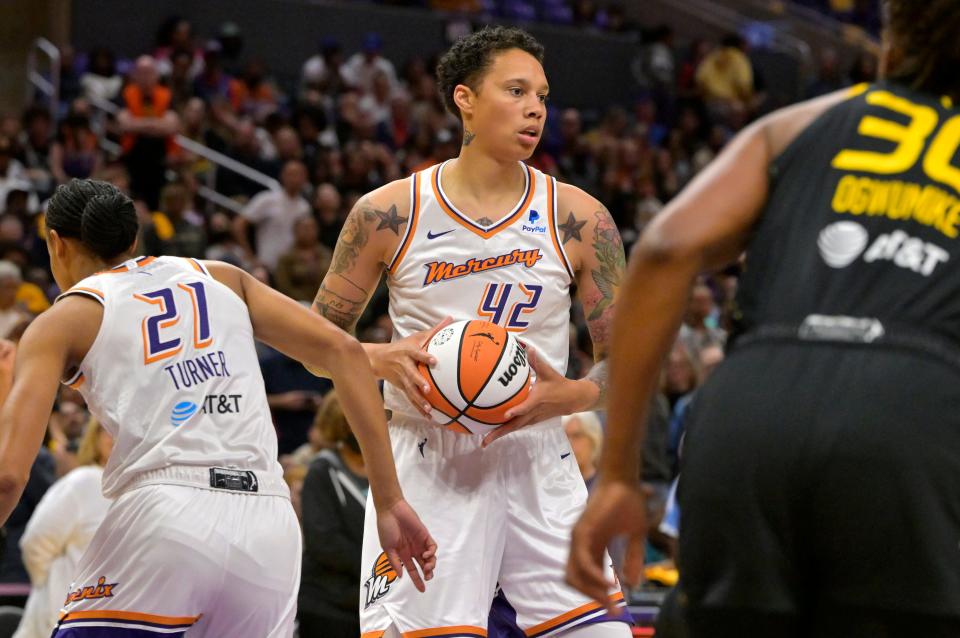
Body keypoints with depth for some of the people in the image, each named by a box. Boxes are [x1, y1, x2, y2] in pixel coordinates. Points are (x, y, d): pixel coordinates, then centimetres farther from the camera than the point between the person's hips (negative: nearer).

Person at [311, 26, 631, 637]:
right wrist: (384, 359, -14)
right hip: (425, 465, -1)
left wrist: (572, 396, -17)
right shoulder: (389, 213, -2)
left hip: (536, 456, 1)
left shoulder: (579, 219, 0)